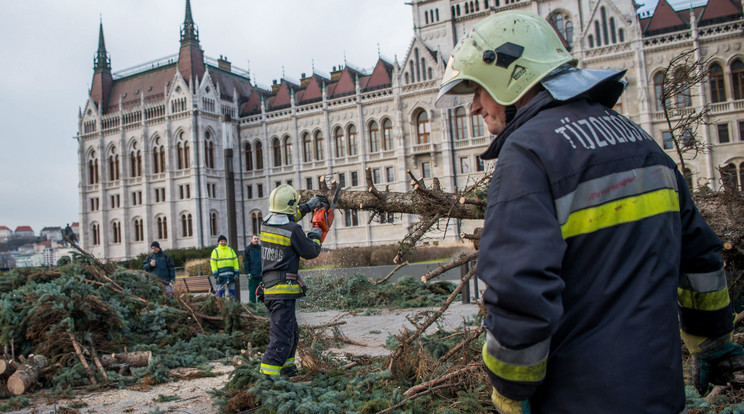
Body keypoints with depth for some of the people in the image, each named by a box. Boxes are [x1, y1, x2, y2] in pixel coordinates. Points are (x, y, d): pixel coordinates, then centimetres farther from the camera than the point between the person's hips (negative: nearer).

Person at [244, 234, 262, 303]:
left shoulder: (261, 248, 10)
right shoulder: (248, 249, 2)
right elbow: (245, 262, 0)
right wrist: (248, 273, -8)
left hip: (261, 274, 3)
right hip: (252, 274, -3)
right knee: (252, 291, -1)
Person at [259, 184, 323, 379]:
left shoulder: (266, 224, 8)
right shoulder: (293, 230, -15)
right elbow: (311, 252, -3)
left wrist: (307, 207, 36)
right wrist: (315, 236, 17)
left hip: (269, 288, 9)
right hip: (283, 289, -9)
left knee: (291, 331, 23)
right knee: (282, 336, -9)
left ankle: (286, 367, 35)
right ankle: (268, 374, -15)